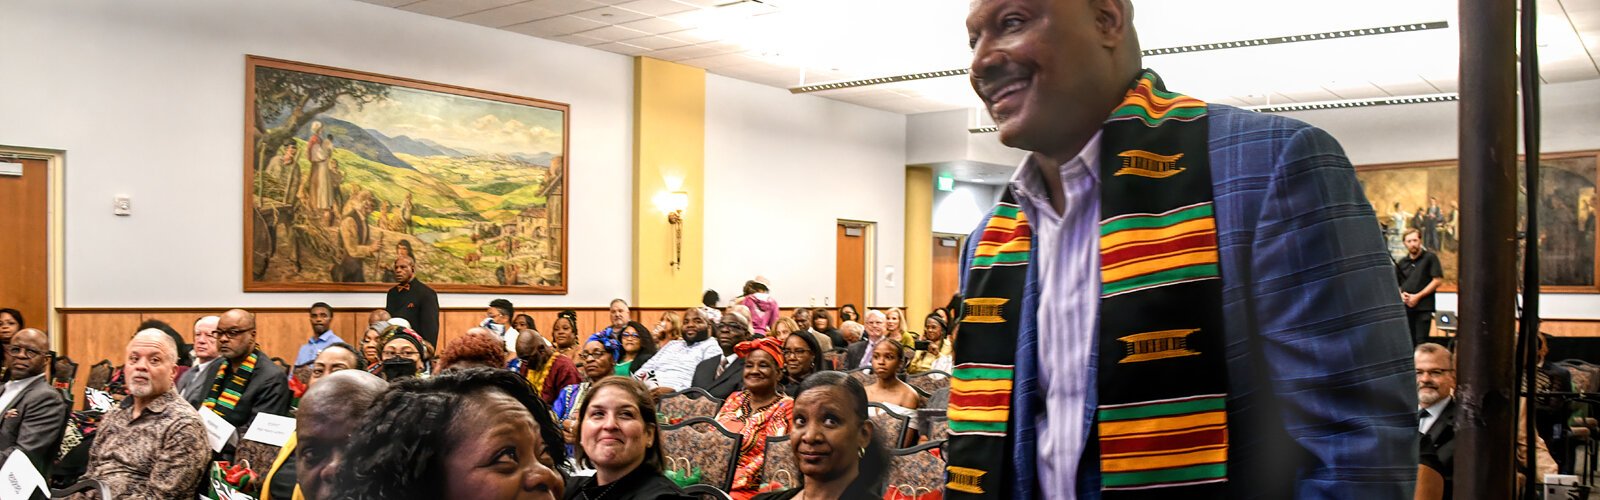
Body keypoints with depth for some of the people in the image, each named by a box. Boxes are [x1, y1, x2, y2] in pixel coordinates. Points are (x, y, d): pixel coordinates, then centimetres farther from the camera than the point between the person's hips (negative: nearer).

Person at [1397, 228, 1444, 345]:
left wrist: (1417, 296, -10)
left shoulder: (1430, 258, 2)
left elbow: (1438, 280, -5)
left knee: (1421, 342, -7)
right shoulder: (1401, 263, 15)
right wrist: (1401, 295, -4)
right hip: (1405, 308, 4)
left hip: (1424, 307, -4)